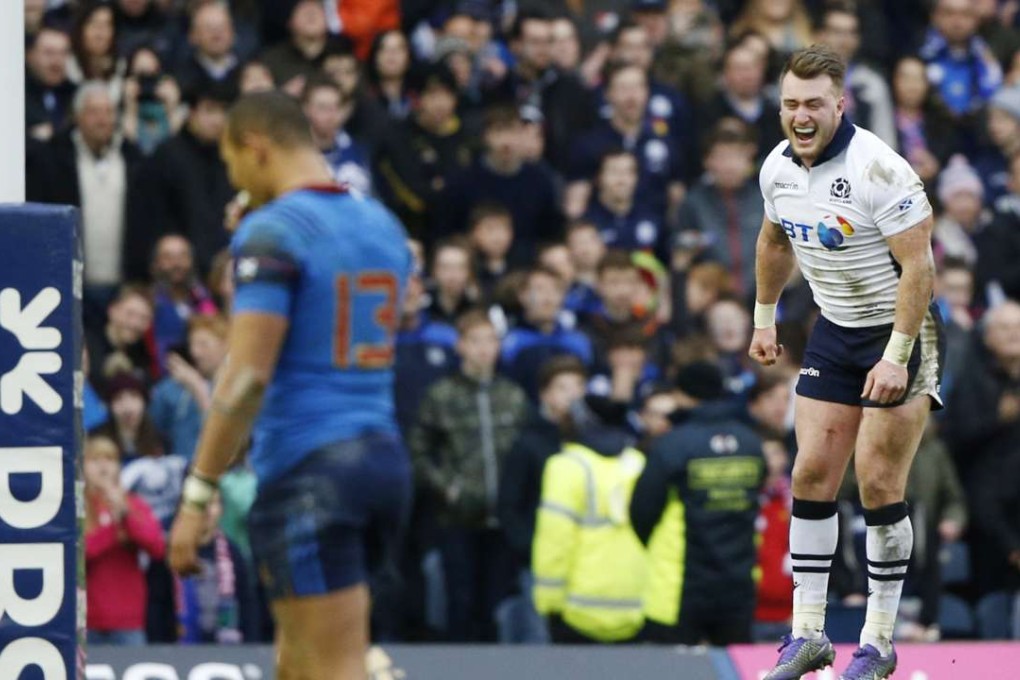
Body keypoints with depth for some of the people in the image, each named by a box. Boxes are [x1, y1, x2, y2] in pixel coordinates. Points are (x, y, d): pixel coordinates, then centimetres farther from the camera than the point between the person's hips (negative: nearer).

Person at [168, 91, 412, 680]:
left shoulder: (271, 231, -10)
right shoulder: (384, 226, 15)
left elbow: (247, 376, -17)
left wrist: (198, 495, -15)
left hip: (308, 470, -8)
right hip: (384, 456, 8)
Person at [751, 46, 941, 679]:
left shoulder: (878, 169, -23)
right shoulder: (778, 167, -1)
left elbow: (918, 265, -23)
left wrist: (897, 357, -25)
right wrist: (765, 317, 23)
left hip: (902, 330, -7)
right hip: (836, 331, 7)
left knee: (879, 483, -8)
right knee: (812, 474, 1)